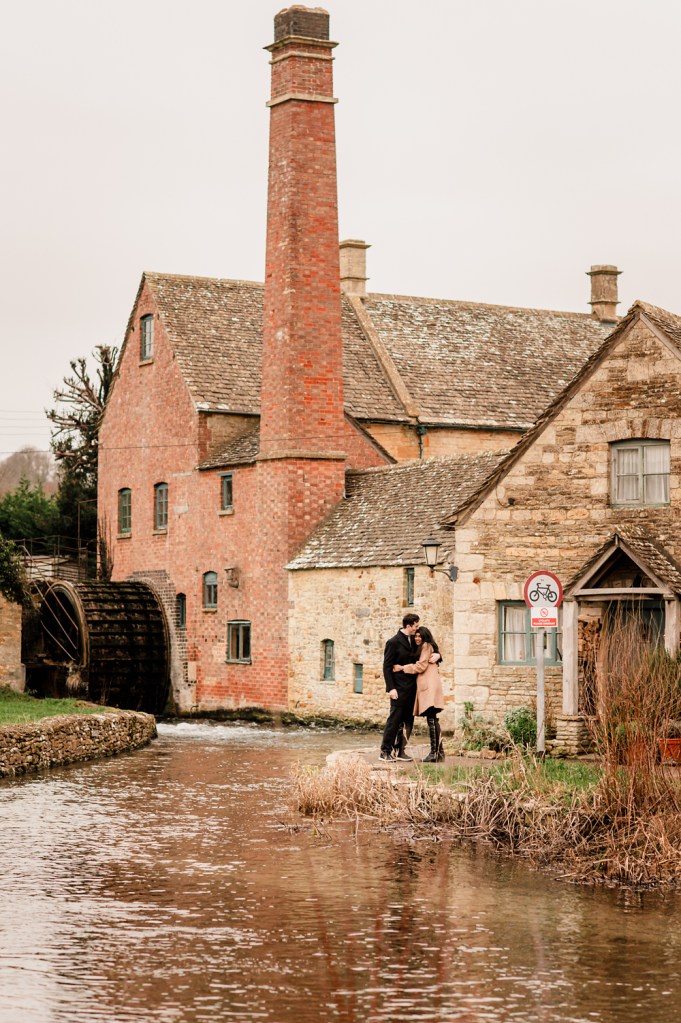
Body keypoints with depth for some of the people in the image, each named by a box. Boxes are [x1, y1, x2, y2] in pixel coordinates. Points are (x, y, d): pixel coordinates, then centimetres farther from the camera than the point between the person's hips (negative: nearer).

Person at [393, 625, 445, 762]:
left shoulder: (426, 646, -2)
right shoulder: (429, 647, 27)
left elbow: (421, 666, -7)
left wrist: (402, 668, -3)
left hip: (429, 685, -10)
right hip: (428, 685, 10)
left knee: (431, 719, -13)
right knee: (433, 719, 8)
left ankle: (434, 752, -17)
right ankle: (439, 751, 7)